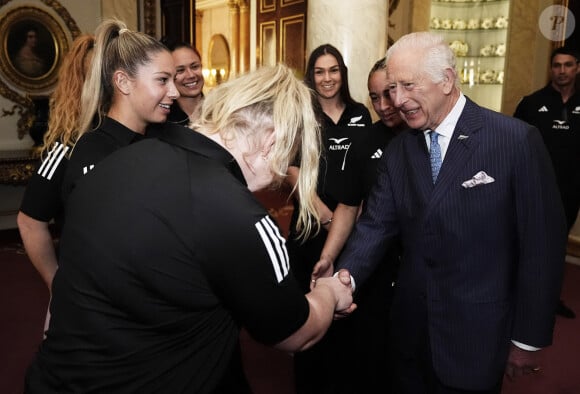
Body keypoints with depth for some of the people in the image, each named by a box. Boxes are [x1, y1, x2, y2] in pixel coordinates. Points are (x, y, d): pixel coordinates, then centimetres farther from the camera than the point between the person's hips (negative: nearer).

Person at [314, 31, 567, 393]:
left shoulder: (517, 140, -14)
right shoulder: (398, 150, 1)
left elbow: (542, 244, -12)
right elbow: (376, 224, -2)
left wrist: (529, 339, -8)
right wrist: (345, 276, -20)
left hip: (477, 333, -4)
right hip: (410, 325, 5)